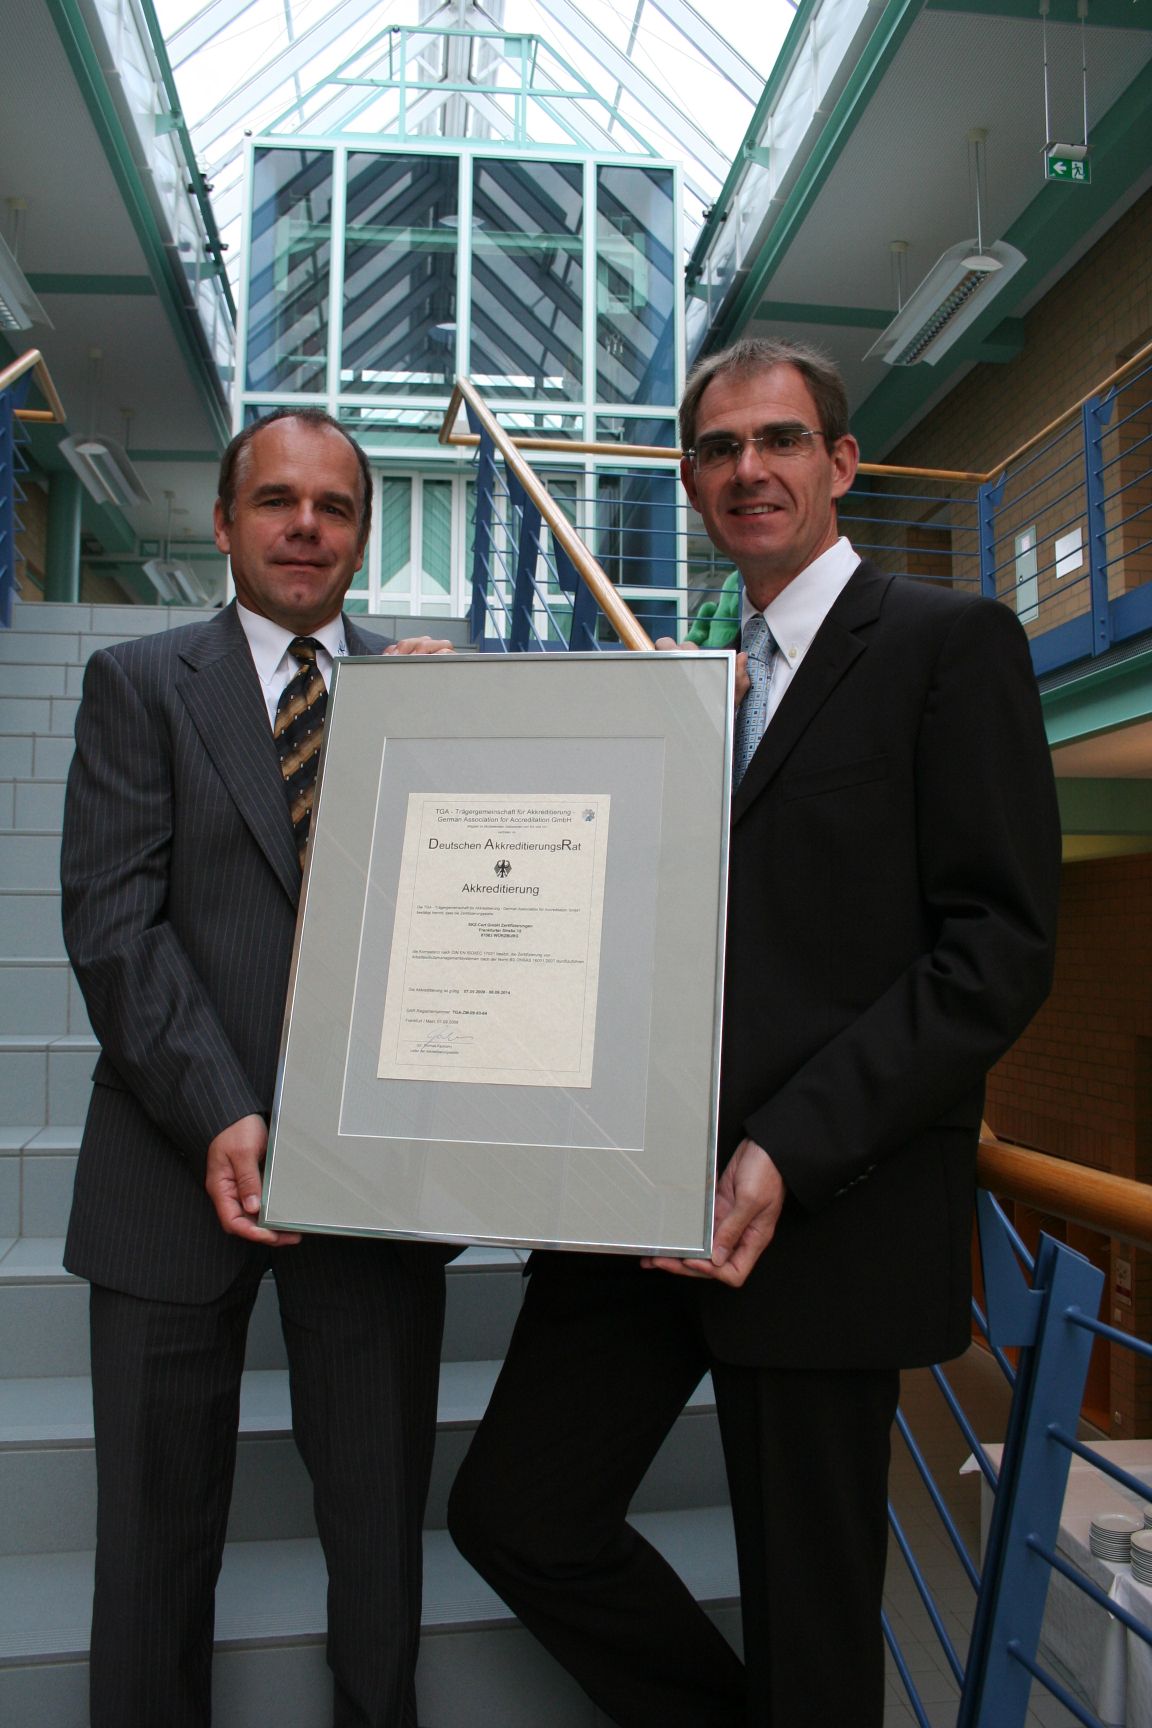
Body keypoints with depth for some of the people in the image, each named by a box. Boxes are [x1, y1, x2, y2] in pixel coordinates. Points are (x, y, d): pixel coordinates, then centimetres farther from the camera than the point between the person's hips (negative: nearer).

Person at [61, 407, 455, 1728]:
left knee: (382, 1526, 15)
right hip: (181, 1160, -1)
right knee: (157, 1528, 15)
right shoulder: (139, 682, 5)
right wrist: (216, 1114, -17)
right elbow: (112, 917, -6)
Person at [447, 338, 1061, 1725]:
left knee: (810, 1610, 9)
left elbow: (997, 947, -12)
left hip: (828, 1210, -6)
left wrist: (792, 1151, -21)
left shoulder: (950, 642, -3)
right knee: (512, 1511, 11)